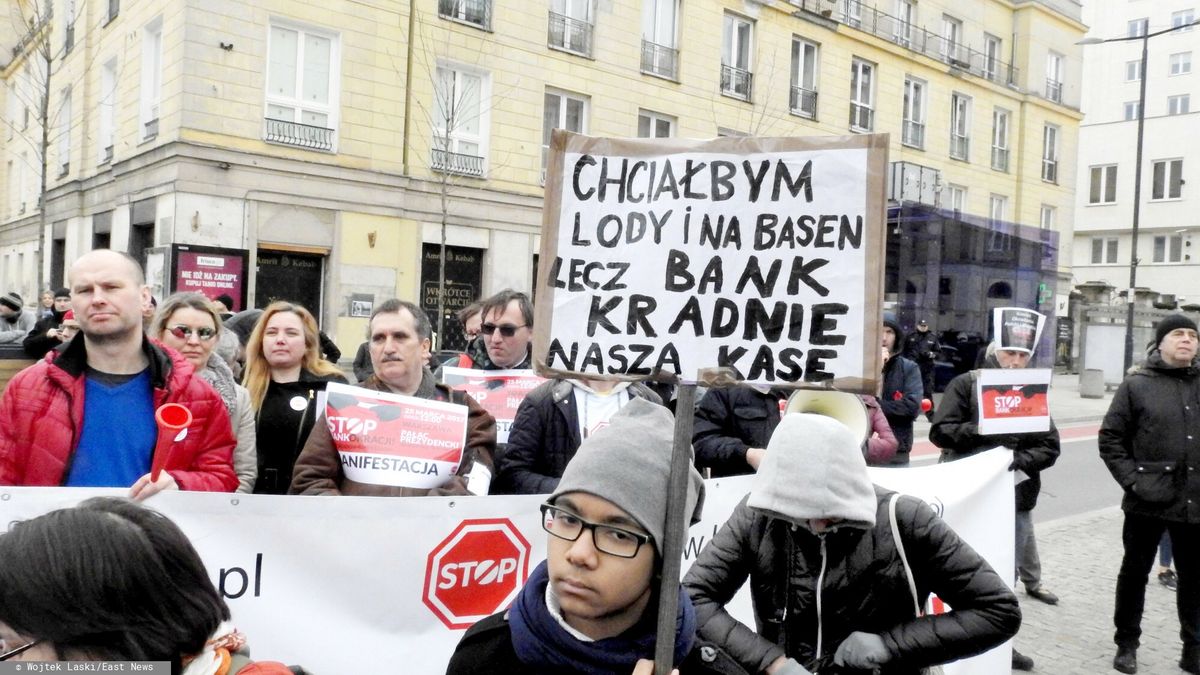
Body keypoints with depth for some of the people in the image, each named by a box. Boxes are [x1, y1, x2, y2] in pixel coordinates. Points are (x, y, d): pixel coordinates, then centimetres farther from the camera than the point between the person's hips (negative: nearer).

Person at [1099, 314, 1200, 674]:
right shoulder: (1137, 384, -3)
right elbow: (1110, 437, -2)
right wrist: (1132, 480, -11)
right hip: (1148, 500, -3)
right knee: (1135, 572, 10)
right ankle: (1127, 644, 23)